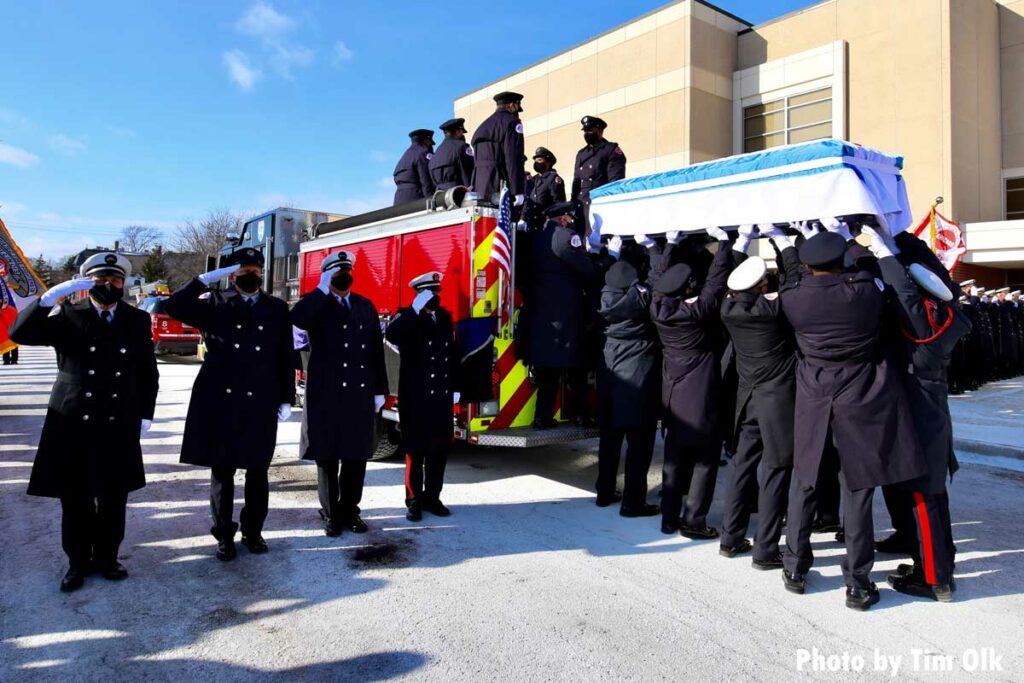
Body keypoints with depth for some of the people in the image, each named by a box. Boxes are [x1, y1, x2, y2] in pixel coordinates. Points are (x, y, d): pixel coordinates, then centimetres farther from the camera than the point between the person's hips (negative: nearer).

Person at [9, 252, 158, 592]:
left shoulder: (137, 320, 5)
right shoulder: (68, 316, 1)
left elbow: (148, 372, 8)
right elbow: (20, 333, -13)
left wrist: (146, 414, 4)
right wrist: (51, 296, -24)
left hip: (119, 427, 1)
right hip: (72, 424, -1)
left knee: (113, 498, 10)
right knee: (75, 499, 9)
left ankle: (106, 556, 28)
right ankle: (78, 561, 26)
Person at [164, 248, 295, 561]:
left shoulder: (277, 309, 9)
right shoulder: (215, 304, 5)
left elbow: (286, 357, 8)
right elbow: (173, 306, -10)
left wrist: (287, 399, 4)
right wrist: (208, 278, -11)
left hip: (261, 405, 1)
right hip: (220, 402, -1)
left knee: (258, 472, 9)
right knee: (222, 472, 8)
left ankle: (253, 530, 26)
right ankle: (224, 535, 23)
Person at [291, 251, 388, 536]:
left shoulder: (366, 306, 13)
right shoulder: (317, 304, 3)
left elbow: (376, 350, 11)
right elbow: (297, 319, -23)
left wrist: (379, 390, 7)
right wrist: (322, 289, -16)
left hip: (360, 394, 3)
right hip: (326, 394, -3)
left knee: (356, 456, 9)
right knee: (328, 457, 5)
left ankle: (350, 510, 23)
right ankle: (331, 514, 19)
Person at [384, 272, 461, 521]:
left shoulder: (445, 317, 12)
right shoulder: (407, 318, -4)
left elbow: (453, 354, 14)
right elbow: (391, 336, -27)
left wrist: (455, 388, 11)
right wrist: (415, 309, -27)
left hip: (442, 397, 5)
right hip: (415, 398, -5)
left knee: (440, 449, 10)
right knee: (415, 450, 3)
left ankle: (432, 496, 22)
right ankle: (414, 500, 13)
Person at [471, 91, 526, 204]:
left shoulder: (482, 127, 23)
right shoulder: (511, 122, 0)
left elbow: (475, 159, 20)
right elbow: (514, 159, -11)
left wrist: (475, 191, 18)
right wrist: (518, 191, -15)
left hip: (480, 191, 8)